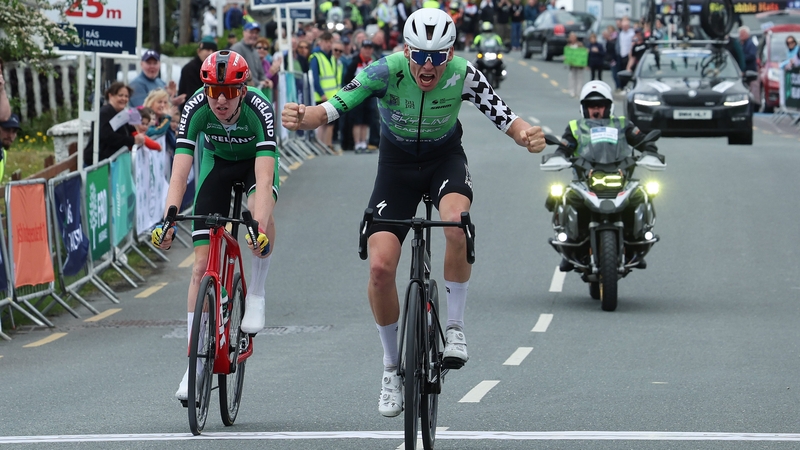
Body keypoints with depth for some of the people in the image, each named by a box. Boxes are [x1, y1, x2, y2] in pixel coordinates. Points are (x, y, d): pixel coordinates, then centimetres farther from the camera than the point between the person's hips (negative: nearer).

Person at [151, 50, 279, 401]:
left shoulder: (259, 109, -36)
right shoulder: (195, 109, -31)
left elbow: (264, 179, -44)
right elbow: (179, 174, -35)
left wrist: (259, 228, -57)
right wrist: (167, 223, -49)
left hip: (255, 161, -2)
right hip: (217, 162, 2)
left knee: (261, 217, -37)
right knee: (202, 265, -9)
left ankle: (256, 294, -10)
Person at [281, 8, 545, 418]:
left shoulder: (463, 75, -24)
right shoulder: (385, 72, -27)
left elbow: (505, 118, -23)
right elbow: (332, 108, -34)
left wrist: (525, 135, -47)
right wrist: (303, 118, -56)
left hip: (445, 158, 0)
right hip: (397, 163, 0)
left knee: (457, 221, -35)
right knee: (381, 265, -15)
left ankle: (455, 326, -15)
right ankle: (391, 367, 7)